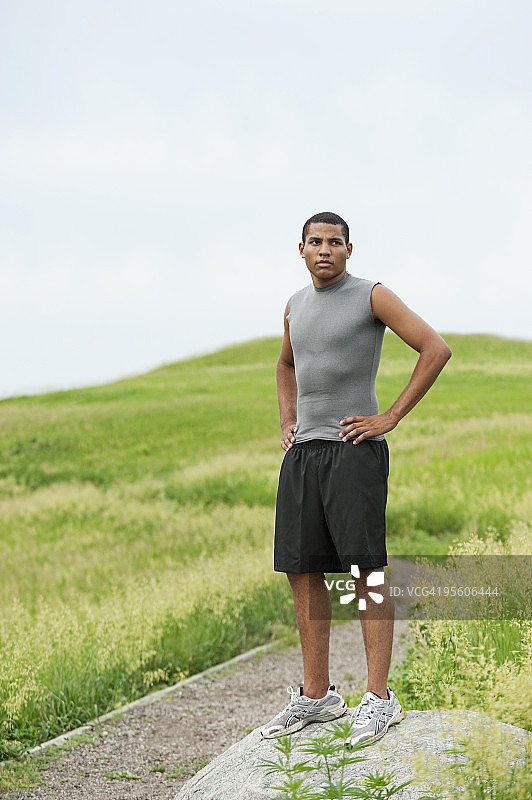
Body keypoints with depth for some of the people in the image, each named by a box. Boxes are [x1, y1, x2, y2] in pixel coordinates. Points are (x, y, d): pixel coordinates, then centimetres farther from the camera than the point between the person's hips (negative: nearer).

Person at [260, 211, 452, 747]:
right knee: (302, 570, 4)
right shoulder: (296, 306, 17)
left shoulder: (372, 296, -3)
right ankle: (317, 695, 12)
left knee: (366, 568, -11)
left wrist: (392, 417, -11)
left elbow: (436, 349, -10)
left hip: (354, 448, -7)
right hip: (303, 452, 7)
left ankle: (379, 699, -10)